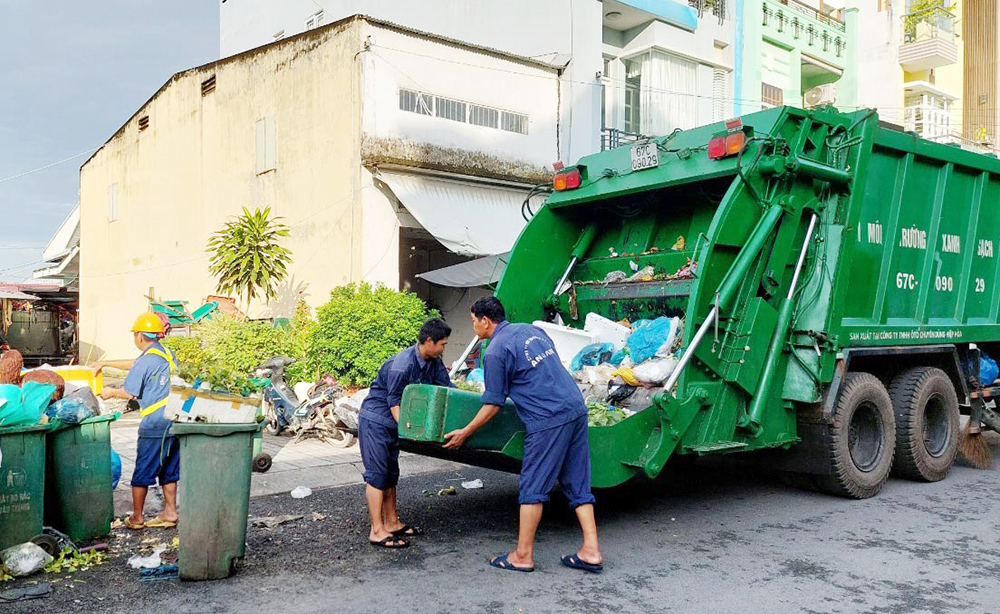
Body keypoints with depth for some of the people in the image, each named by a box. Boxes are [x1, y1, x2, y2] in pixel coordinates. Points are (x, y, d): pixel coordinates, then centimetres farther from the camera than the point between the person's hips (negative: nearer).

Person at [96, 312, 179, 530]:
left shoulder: (145, 361, -12)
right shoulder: (168, 355, 12)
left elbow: (129, 393, -6)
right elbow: (134, 365, 25)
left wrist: (110, 393, 14)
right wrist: (105, 363, 30)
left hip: (154, 424, -7)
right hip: (175, 421, 8)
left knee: (143, 472, 6)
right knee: (169, 470, 15)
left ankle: (137, 517, 17)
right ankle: (170, 514, 19)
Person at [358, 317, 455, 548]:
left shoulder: (433, 362, 1)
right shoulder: (401, 364, -26)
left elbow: (448, 388, 8)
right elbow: (394, 402, -22)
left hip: (392, 422, 9)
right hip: (375, 419, -9)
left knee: (390, 473, 14)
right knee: (377, 474, -7)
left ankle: (392, 522, 23)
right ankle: (377, 531, -4)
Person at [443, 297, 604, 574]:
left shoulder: (495, 351, -5)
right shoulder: (533, 330, 18)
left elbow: (493, 405, -4)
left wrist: (464, 433, 7)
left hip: (548, 420, -8)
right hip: (577, 408, 8)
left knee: (532, 487, 2)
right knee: (577, 484, 12)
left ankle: (523, 556, 10)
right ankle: (591, 551, 11)